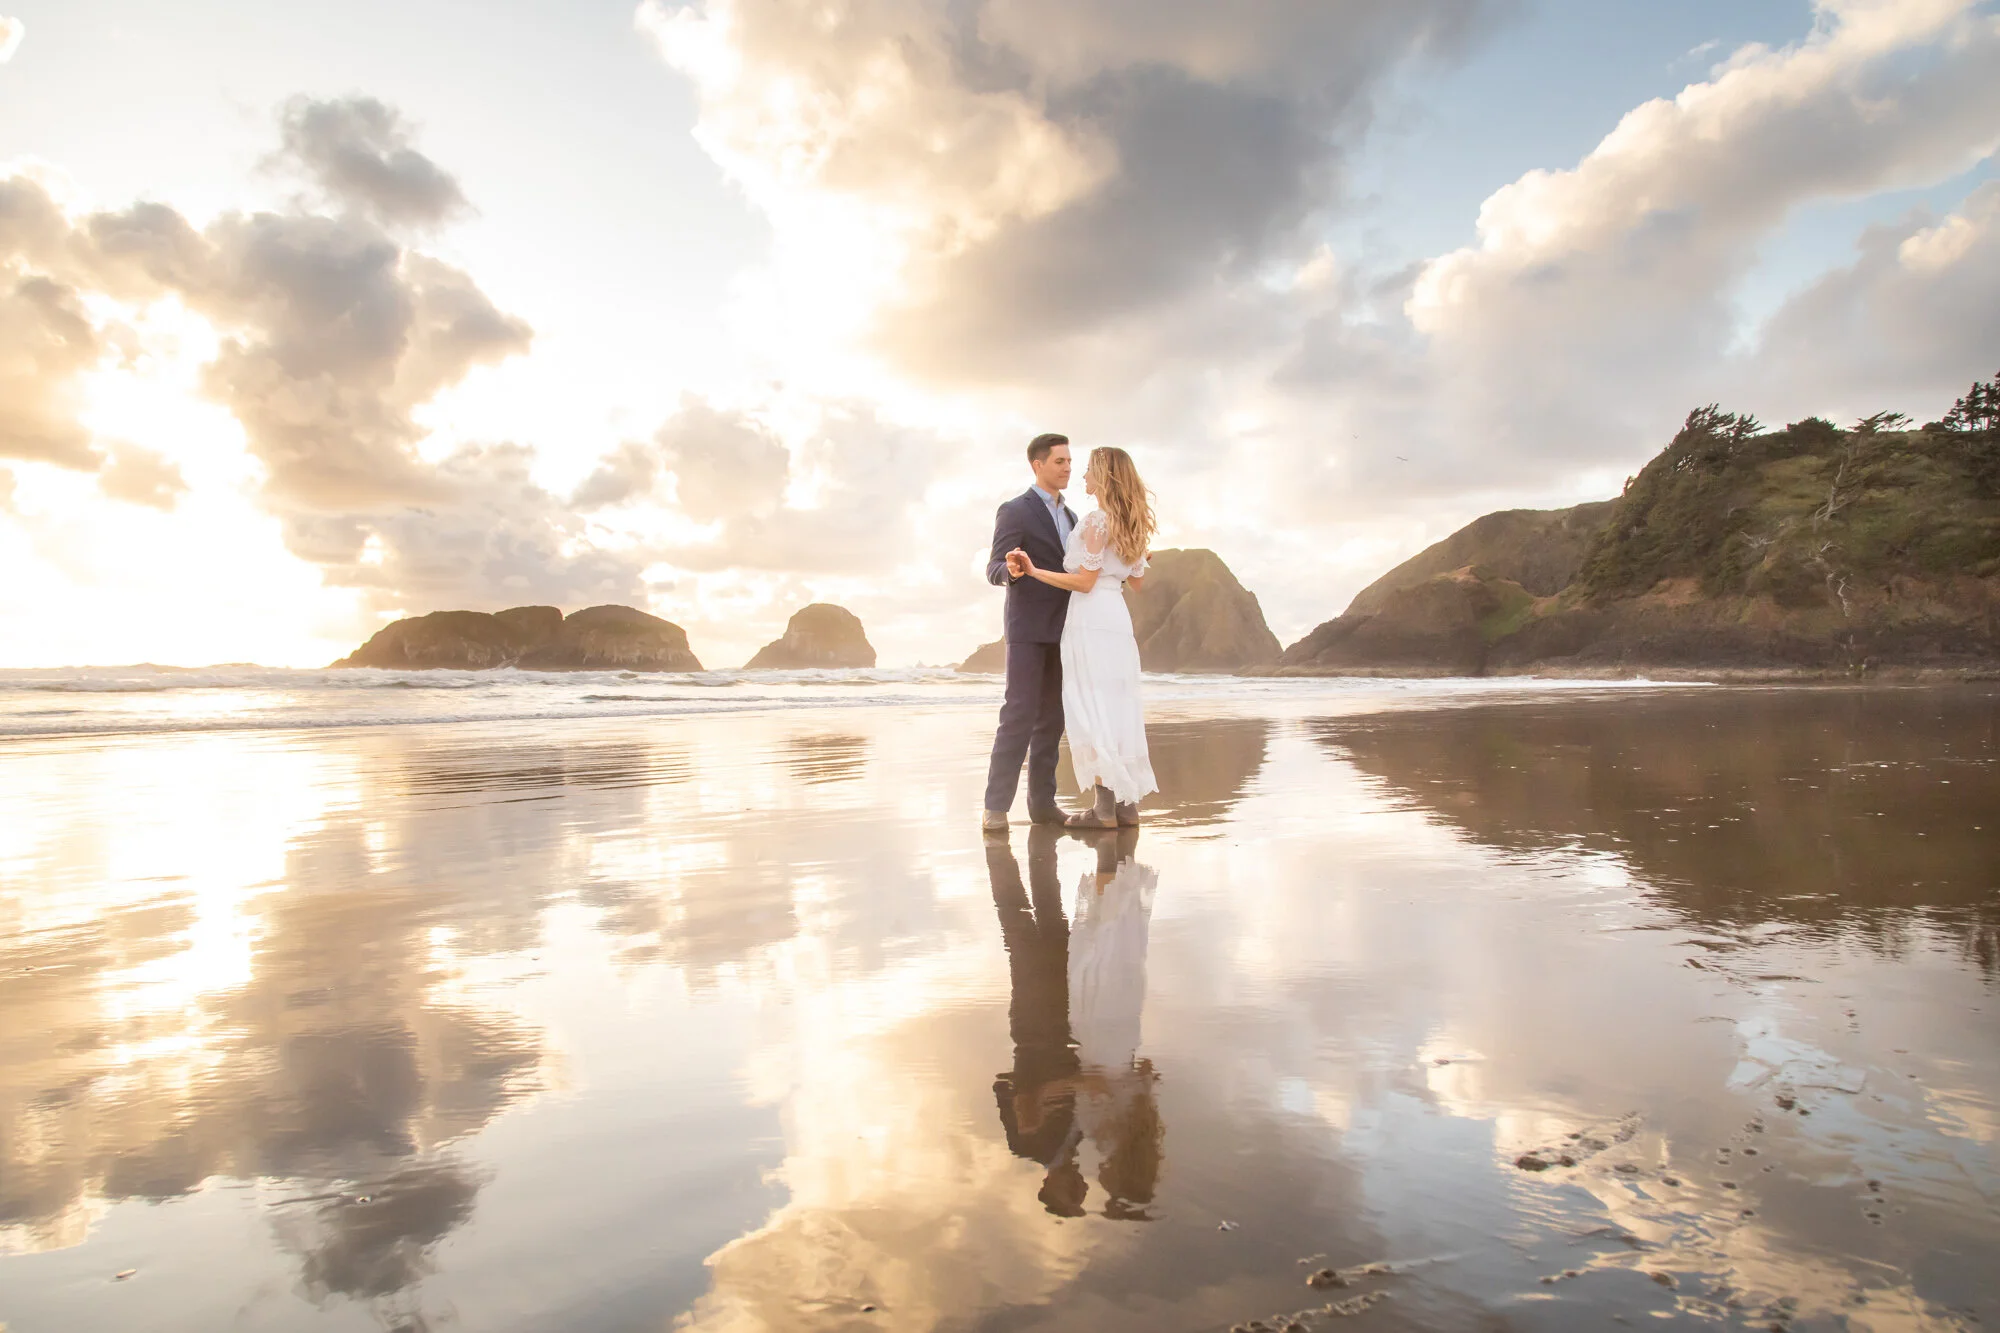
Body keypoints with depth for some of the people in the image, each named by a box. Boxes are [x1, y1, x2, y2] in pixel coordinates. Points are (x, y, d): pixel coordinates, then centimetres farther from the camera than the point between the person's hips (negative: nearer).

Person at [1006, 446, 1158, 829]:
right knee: (1118, 707, 9)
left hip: (1091, 619, -8)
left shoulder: (1096, 521, -11)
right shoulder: (1131, 524, 13)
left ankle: (1105, 808, -5)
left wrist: (1033, 570, -16)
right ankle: (1128, 803, 11)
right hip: (1118, 617, 8)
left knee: (1092, 710, -5)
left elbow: (1084, 582, -15)